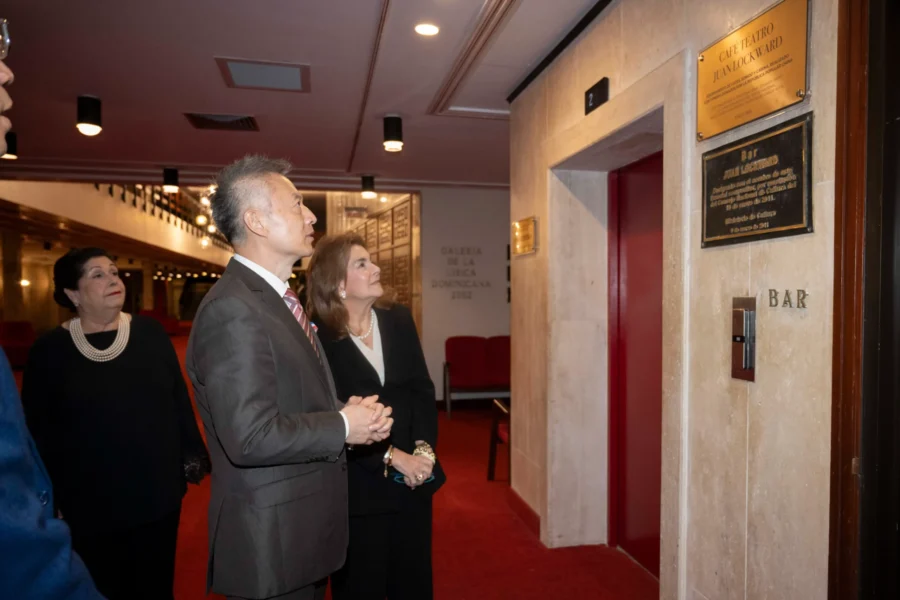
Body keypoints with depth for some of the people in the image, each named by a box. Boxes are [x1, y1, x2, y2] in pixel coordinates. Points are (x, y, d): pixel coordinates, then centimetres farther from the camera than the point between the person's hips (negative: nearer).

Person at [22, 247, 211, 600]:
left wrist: (193, 454, 1)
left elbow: (179, 399, 1)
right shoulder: (50, 349, -5)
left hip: (157, 493, 1)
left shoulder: (150, 333, -2)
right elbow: (37, 429, -2)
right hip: (89, 504, -1)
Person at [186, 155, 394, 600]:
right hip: (271, 542, -9)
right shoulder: (231, 311, -23)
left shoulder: (280, 298, 9)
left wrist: (352, 410, -2)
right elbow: (251, 436, -29)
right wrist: (343, 426, -16)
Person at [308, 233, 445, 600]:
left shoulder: (399, 319, 4)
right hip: (358, 486, -4)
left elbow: (423, 390, 2)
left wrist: (424, 448, -12)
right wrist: (391, 457, -19)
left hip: (414, 479, 5)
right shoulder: (317, 337, -11)